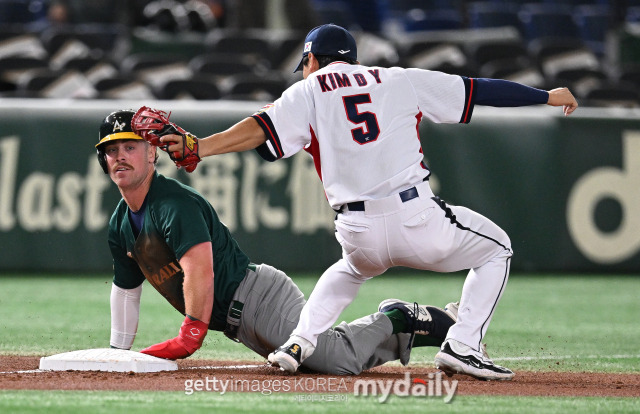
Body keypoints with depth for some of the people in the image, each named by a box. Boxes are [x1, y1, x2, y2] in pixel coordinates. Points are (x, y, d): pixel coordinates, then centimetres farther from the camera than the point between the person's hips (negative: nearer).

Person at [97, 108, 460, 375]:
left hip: (257, 296, -9)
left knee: (342, 358, -23)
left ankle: (398, 321, 1)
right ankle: (389, 327, 19)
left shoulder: (176, 203, -15)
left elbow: (200, 270, -24)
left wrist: (190, 335, -23)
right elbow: (127, 288, 25)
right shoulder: (121, 224, 15)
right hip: (238, 323, 9)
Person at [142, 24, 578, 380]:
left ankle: (300, 343, 17)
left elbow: (261, 128, -5)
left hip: (358, 233, 2)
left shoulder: (308, 93, 12)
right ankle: (462, 347, 3)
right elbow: (479, 89, 16)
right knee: (496, 248, 22)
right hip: (416, 219, -2)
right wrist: (547, 96, 25)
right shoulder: (400, 80, 15)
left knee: (351, 269, 37)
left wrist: (196, 148, -12)